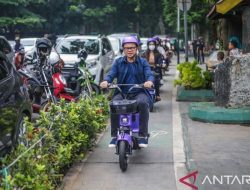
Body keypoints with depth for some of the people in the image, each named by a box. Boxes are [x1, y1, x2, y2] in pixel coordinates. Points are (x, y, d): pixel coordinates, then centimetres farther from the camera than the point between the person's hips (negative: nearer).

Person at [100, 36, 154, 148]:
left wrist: (149, 81, -30)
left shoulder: (143, 62, 11)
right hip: (122, 92, 1)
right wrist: (106, 81, -24)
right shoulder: (118, 62, 14)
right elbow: (111, 74, 1)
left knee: (143, 103, -35)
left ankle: (143, 135, -24)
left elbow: (149, 74, -4)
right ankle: (115, 136, -20)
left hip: (139, 92, -1)